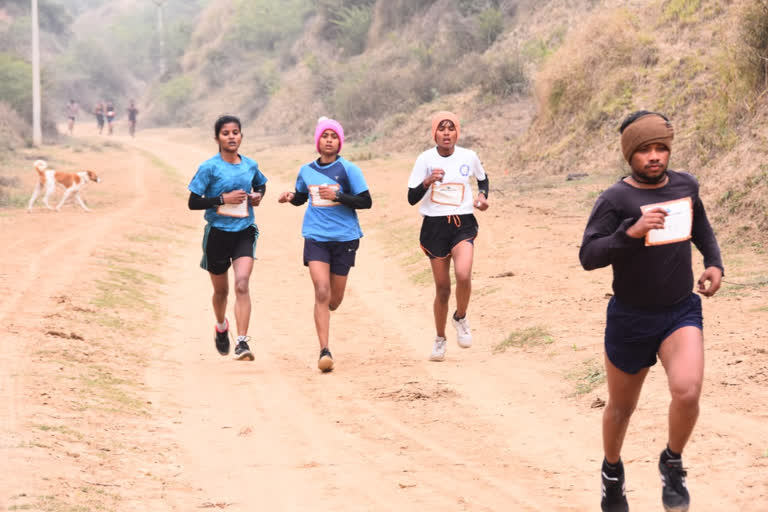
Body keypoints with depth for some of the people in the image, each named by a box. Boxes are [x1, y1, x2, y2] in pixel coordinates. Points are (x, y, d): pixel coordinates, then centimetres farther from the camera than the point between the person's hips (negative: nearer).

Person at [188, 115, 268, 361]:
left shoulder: (250, 165, 3)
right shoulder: (209, 168, -9)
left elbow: (261, 184, 25)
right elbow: (193, 202, -10)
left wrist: (258, 195, 2)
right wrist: (223, 198, -19)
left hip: (245, 232, 1)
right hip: (218, 232, -1)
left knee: (242, 284, -18)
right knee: (221, 290, 14)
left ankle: (242, 342, -20)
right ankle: (221, 327, 46)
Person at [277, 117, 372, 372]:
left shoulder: (348, 169, -5)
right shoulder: (306, 170, 6)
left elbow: (366, 201, -7)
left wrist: (337, 196, -19)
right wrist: (290, 197, 0)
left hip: (344, 238, -1)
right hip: (316, 237, 1)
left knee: (335, 299, 9)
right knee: (322, 292, -15)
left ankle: (322, 314, 47)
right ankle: (324, 351, -15)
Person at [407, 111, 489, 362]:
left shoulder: (469, 157, 2)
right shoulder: (425, 159, -3)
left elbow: (483, 178, 23)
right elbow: (412, 198, -5)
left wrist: (482, 196, 3)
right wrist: (427, 182, -23)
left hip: (463, 224, 0)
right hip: (435, 226, 0)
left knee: (463, 274, -25)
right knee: (442, 287, 5)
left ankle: (460, 318, 4)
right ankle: (440, 339, 25)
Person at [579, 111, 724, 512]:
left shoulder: (685, 185, 0)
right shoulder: (615, 199, -15)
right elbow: (588, 256, -22)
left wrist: (714, 263, 5)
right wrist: (631, 232, -35)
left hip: (681, 312, 2)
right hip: (630, 318, -2)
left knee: (687, 391, -23)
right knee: (621, 407, 14)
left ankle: (672, 464, 5)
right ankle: (613, 471, 44)